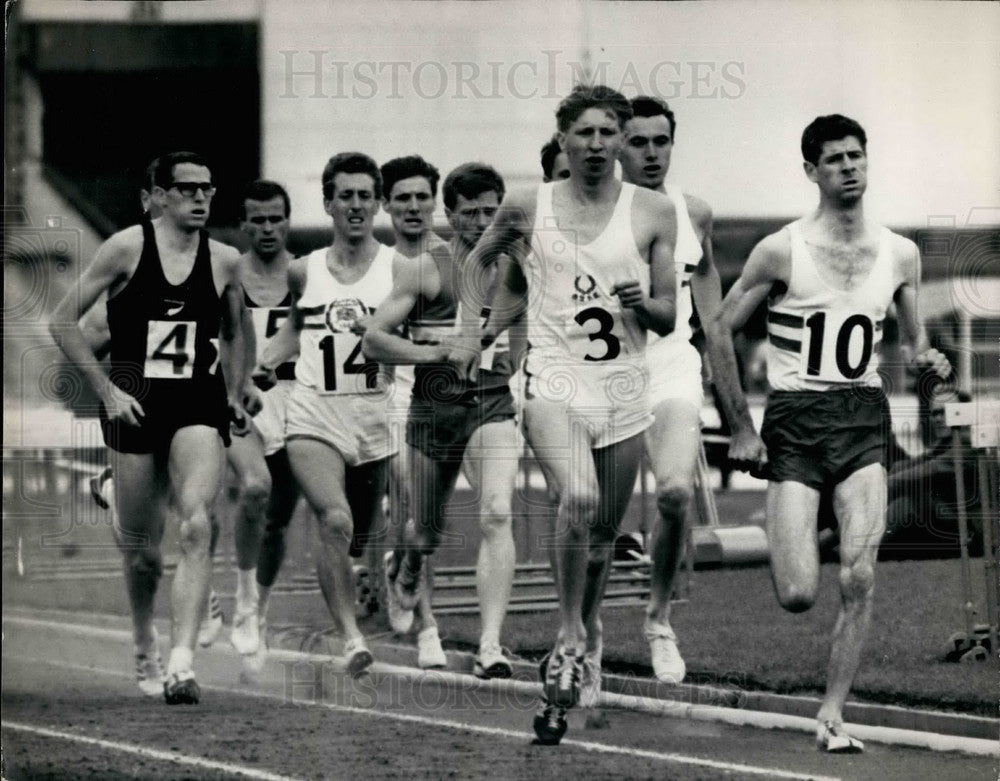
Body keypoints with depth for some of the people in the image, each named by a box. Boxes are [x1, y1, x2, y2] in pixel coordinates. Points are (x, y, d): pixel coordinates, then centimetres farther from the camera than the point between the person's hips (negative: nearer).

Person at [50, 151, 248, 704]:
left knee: (195, 525, -21)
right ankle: (144, 648, 33)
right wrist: (106, 390, -6)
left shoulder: (225, 262, 6)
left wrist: (233, 394, 15)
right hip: (134, 405, -1)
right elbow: (63, 321, -1)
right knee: (142, 550, 5)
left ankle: (181, 661, -26)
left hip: (198, 407, 1)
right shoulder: (127, 248, -3)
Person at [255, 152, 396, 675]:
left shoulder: (397, 269, 2)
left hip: (374, 417, 1)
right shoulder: (303, 272, 8)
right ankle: (351, 637, -26)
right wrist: (264, 363, 10)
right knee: (336, 521, -23)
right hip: (313, 416, -1)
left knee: (359, 534, 12)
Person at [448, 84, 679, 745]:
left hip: (625, 388, 2)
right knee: (578, 499, -28)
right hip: (554, 380, -2)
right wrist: (480, 337, 16)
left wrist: (641, 302, -14)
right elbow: (481, 267, 25)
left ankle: (573, 660, 23)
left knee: (602, 532, 8)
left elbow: (668, 319, 7)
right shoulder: (527, 209, 4)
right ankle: (569, 636, -15)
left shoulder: (653, 212, 5)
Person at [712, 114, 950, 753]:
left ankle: (832, 714, -2)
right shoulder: (782, 251, -3)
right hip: (795, 419, -2)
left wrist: (928, 362, -4)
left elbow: (915, 342, 20)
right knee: (799, 596, -10)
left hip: (862, 418, 2)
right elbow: (718, 333, 2)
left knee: (860, 577, -14)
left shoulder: (900, 254, 8)